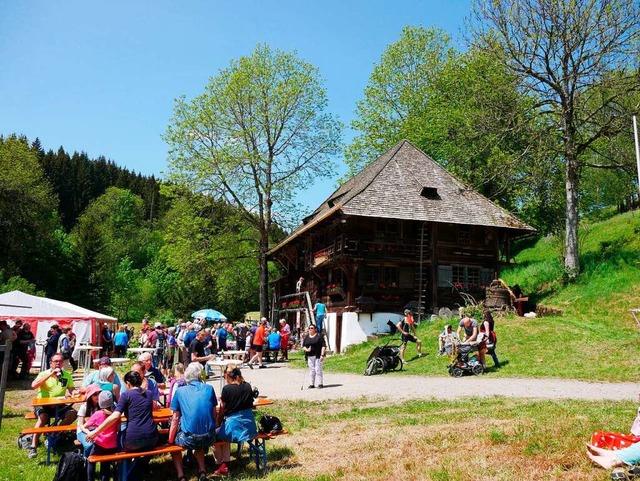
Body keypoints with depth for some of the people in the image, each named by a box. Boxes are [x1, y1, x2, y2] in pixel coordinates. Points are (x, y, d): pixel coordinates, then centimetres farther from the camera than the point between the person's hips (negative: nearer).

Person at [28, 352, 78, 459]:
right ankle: (33, 447, -28)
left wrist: (74, 393, -16)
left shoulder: (67, 375, 5)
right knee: (43, 416, -34)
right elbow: (33, 385, -23)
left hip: (59, 406, 3)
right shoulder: (44, 374, -5)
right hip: (43, 405, -3)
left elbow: (71, 390, 9)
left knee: (73, 413, -21)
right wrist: (50, 374, -26)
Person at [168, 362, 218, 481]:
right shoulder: (209, 389, 4)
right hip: (209, 438, 3)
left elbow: (175, 419, 2)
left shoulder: (180, 391, 1)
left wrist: (170, 441, 12)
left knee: (174, 440, 29)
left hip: (189, 439, -3)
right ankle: (202, 471, 21)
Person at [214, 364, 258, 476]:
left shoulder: (227, 389, -10)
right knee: (223, 432, 30)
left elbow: (222, 411, 0)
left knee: (215, 434, 24)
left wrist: (217, 424, 17)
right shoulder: (248, 386, 4)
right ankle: (226, 462, 23)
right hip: (250, 428, 6)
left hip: (234, 428, -5)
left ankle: (222, 466, 30)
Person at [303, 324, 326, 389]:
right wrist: (306, 349, -9)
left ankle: (320, 384, 1)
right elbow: (303, 346, 13)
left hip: (318, 356, -5)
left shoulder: (319, 336, -3)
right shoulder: (306, 338, 13)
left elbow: (323, 346, -7)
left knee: (318, 369, -7)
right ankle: (312, 384, 14)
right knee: (311, 370, 7)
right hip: (310, 356, 5)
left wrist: (322, 355, -15)